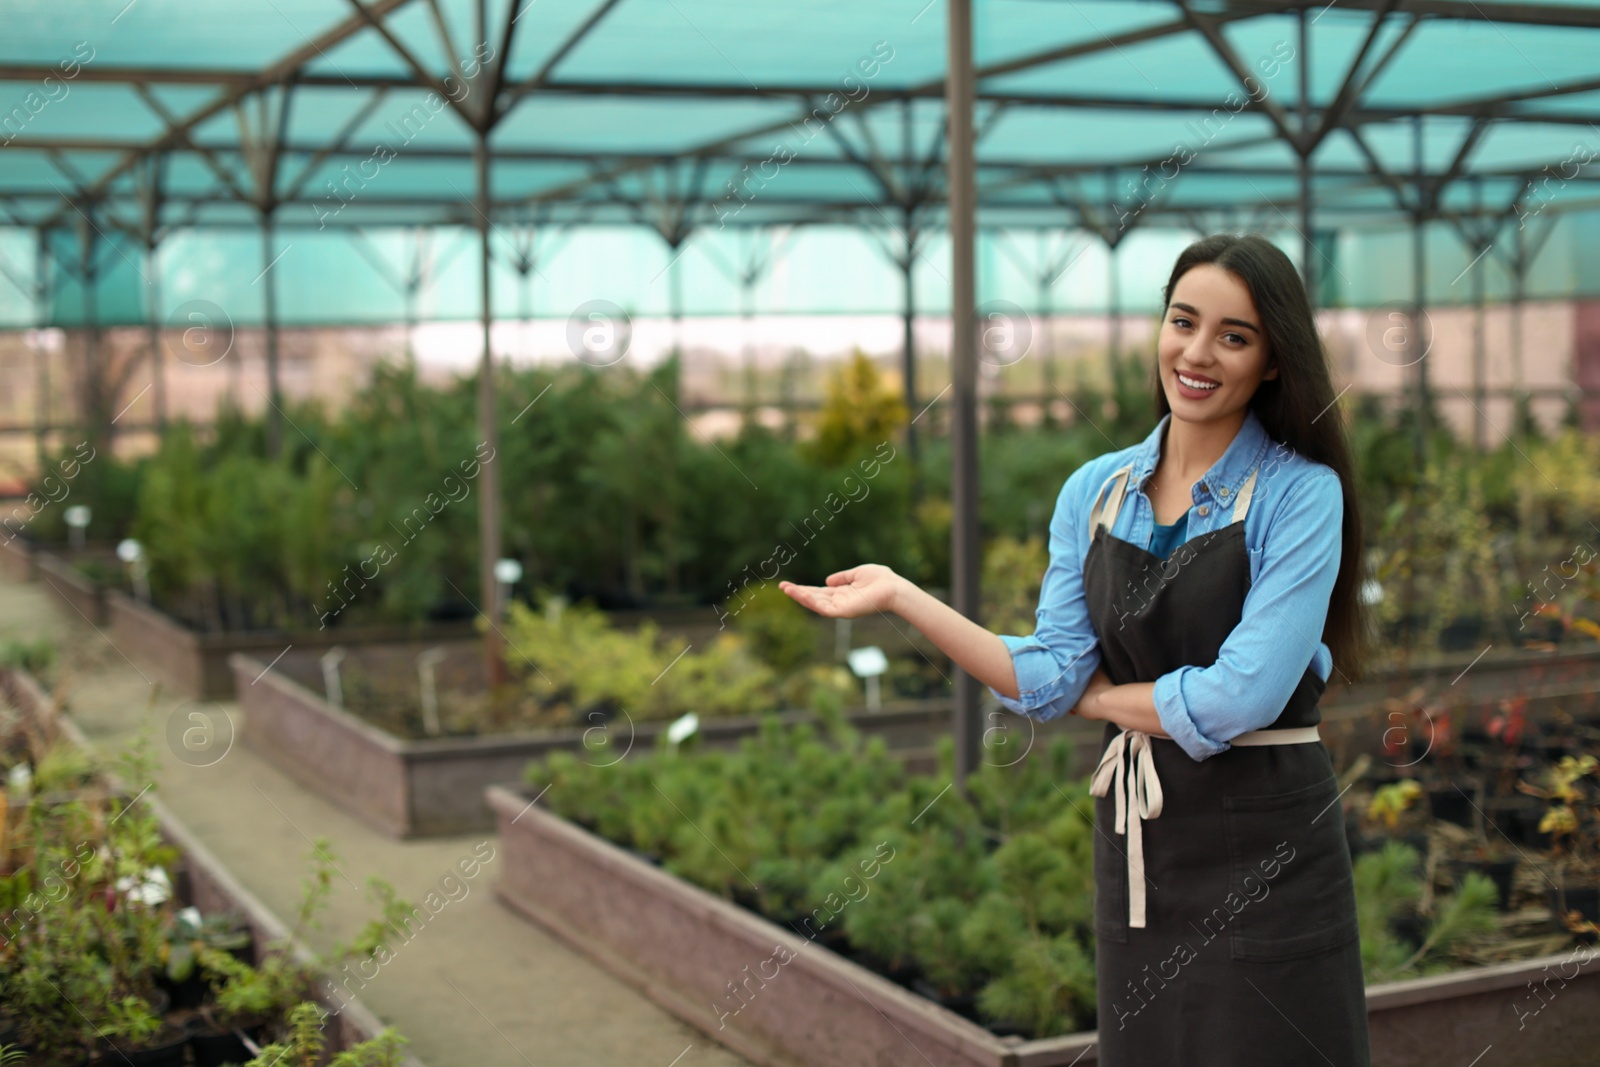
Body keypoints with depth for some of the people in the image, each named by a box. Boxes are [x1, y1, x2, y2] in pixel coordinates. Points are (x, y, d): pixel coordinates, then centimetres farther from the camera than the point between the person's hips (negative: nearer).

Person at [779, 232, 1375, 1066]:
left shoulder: (1301, 495, -10)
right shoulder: (1095, 492, 5)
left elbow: (1235, 700, -20)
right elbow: (1047, 679, -2)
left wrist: (1097, 696, -6)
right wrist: (900, 596, -8)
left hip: (1262, 848, -4)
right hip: (1134, 843, 5)